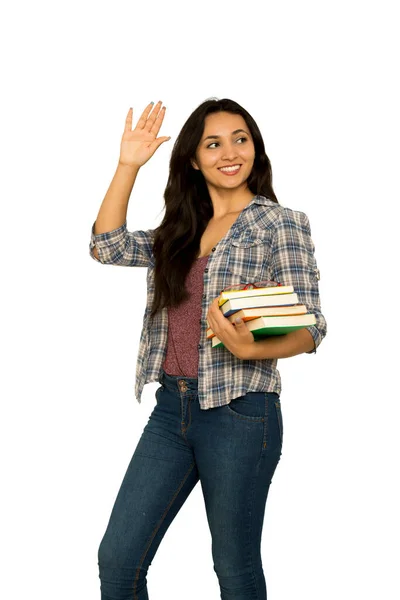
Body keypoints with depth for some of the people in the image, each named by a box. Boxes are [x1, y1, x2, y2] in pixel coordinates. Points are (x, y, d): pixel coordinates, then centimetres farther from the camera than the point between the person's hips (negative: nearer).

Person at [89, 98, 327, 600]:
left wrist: (250, 348, -27)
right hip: (171, 408, 5)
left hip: (239, 412, -5)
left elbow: (310, 327, -7)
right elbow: (107, 245, 8)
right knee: (117, 558, 5)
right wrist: (128, 164, 4)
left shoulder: (282, 224, -3)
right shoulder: (180, 230, 14)